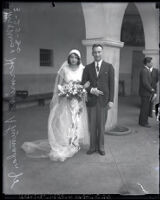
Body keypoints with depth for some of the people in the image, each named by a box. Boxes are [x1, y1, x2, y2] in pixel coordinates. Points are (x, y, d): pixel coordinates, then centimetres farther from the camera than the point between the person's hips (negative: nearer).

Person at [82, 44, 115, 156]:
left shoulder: (109, 67, 2)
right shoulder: (88, 68, 7)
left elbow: (111, 84, -1)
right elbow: (84, 84, 5)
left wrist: (111, 100, -7)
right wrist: (91, 90, -14)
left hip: (103, 100, -1)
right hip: (91, 100, 2)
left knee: (101, 125, 7)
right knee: (92, 125, 7)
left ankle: (101, 147, 22)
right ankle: (93, 146, 21)